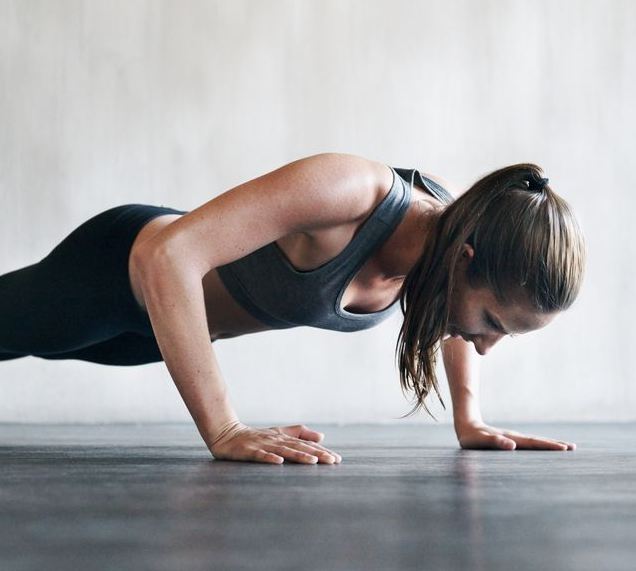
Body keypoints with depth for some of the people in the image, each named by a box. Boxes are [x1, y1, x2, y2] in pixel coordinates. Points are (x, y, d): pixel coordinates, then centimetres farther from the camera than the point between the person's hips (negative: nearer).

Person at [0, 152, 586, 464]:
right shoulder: (344, 190, -44)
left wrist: (469, 420, -6)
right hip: (121, 266, -7)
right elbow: (167, 255, -49)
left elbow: (451, 313, 4)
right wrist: (224, 431, -50)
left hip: (178, 321, 7)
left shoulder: (459, 226, -21)